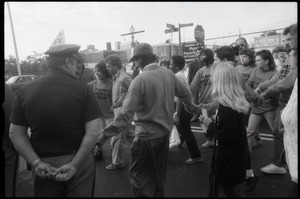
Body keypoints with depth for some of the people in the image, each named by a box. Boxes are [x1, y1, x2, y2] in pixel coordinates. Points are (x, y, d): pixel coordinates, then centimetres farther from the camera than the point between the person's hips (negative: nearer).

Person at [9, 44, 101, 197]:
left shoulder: (25, 90, -4)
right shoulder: (82, 89, -13)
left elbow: (15, 133, -2)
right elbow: (92, 132, -17)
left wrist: (36, 162, -4)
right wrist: (74, 164, -12)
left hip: (43, 165, 3)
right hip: (79, 162, -2)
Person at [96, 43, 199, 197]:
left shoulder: (140, 80, -21)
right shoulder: (168, 73, -2)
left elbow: (126, 114, -25)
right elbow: (185, 93, 11)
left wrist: (105, 134, -21)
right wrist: (189, 105, 33)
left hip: (147, 135, -7)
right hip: (165, 132, 7)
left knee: (137, 175, 11)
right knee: (159, 173, 25)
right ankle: (158, 194, 43)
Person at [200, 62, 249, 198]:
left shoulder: (226, 106, -28)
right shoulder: (238, 101, 0)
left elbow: (228, 136, -28)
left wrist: (210, 125, -16)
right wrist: (213, 122, 6)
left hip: (229, 156, -9)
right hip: (235, 152, 9)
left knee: (229, 188, 12)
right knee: (215, 178, 25)